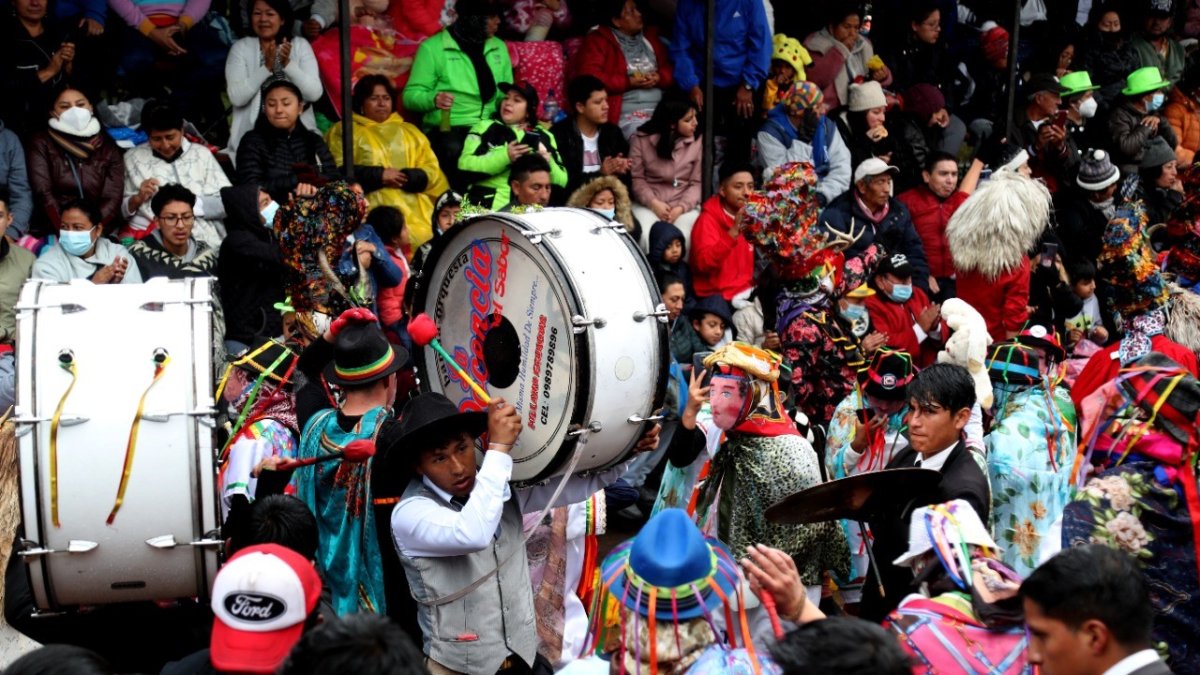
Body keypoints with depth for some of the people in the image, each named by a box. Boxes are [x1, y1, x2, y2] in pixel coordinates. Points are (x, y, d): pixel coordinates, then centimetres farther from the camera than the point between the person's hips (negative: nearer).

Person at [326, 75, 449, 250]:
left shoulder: (410, 131, 26)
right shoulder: (344, 131, 16)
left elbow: (432, 171, 15)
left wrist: (404, 177, -5)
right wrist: (379, 175, -7)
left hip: (414, 208, 3)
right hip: (372, 209, -3)